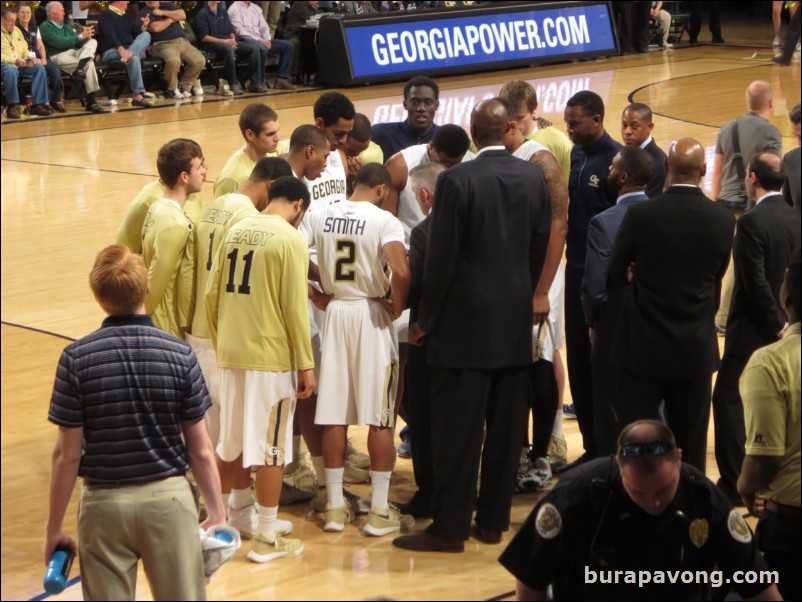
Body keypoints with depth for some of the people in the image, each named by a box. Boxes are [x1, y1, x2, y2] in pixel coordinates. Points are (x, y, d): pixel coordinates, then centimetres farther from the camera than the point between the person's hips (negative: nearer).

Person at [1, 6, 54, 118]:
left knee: (39, 68, -18)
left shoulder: (17, 31, 22)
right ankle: (13, 106, -36)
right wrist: (14, 60, -19)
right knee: (11, 70, -41)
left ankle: (37, 104, -22)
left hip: (21, 64, 7)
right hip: (5, 64, -7)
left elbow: (25, 51, 24)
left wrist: (30, 59, 3)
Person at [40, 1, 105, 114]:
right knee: (89, 64, -31)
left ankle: (80, 68, -36)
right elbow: (58, 42, -14)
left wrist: (86, 36, -6)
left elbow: (78, 43, 17)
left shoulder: (66, 27, 25)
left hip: (76, 53, 7)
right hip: (59, 57, -7)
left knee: (92, 42, -19)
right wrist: (80, 36, -13)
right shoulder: (45, 27, 1)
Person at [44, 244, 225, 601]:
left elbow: (67, 455, -8)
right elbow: (200, 450, -4)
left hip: (105, 504, 0)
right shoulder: (180, 355, -8)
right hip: (168, 497, 1)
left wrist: (54, 528, 2)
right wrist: (217, 513, 8)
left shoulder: (76, 359, -10)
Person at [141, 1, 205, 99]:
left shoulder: (168, 6, 21)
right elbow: (155, 28, -12)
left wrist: (163, 13, 0)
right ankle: (172, 89, -12)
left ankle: (184, 85, 1)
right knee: (173, 61, -38)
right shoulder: (145, 13, 6)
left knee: (200, 61, -20)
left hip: (183, 42, 5)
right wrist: (171, 19, 3)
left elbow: (182, 15, 5)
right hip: (163, 44, -5)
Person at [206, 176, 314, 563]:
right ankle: (266, 537, 5)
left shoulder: (236, 231, 8)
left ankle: (238, 512, 33)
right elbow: (294, 308, -13)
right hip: (271, 356, -6)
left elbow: (212, 296, 9)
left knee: (235, 438, 18)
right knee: (271, 446, 1)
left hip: (231, 354, 6)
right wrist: (306, 365, -7)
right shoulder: (290, 239, -10)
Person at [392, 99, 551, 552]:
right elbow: (540, 248, 9)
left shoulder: (457, 181, -13)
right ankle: (494, 520, 18)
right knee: (506, 426, 10)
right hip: (517, 323, 5)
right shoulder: (534, 178, 2)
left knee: (458, 428, -1)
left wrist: (428, 317, -1)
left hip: (466, 320, -5)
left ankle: (450, 527, 3)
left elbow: (441, 257, -12)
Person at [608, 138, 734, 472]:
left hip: (644, 345, -2)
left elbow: (616, 276, -3)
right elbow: (717, 280, 4)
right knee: (691, 444, 11)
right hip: (697, 347, 2)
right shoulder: (723, 219, -7)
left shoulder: (640, 215, -14)